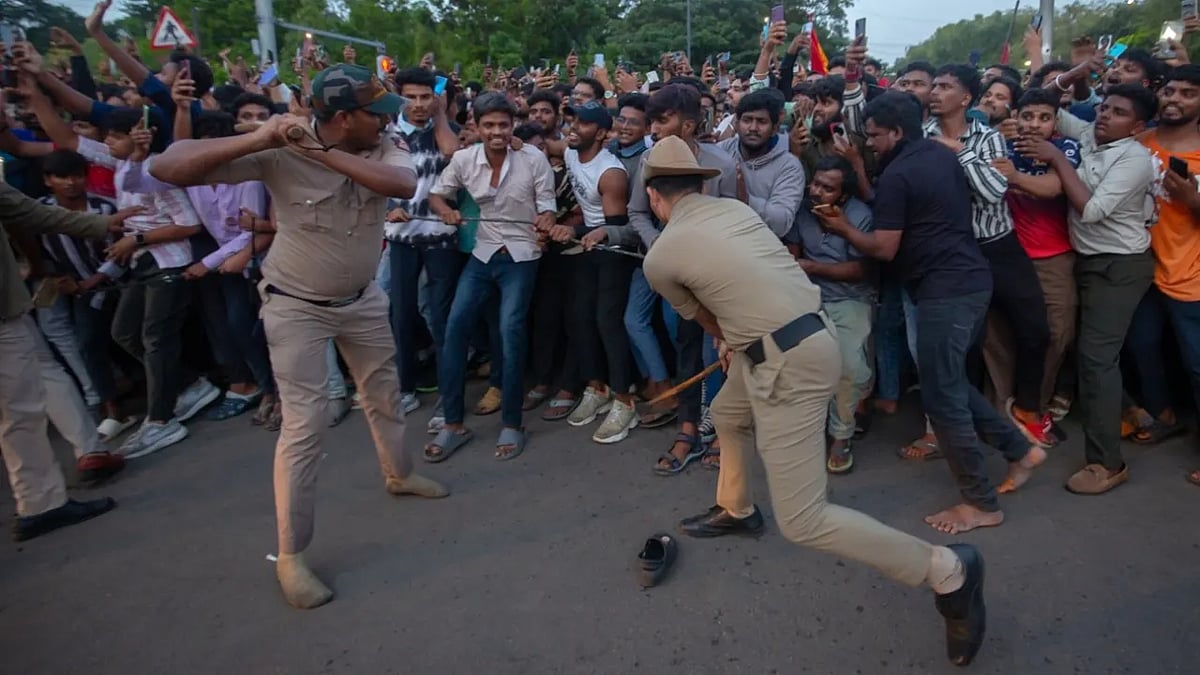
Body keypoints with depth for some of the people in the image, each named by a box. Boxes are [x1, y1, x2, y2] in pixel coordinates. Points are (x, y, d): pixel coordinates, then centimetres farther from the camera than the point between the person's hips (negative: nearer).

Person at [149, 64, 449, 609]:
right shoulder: (280, 155, -24)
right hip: (296, 307, -5)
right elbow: (166, 168, -27)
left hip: (362, 299, 5)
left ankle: (399, 475, 49)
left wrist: (322, 151, -37)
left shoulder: (383, 150, -12)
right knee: (306, 423, -7)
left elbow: (404, 185, -35)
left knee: (384, 393, 21)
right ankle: (290, 555, 8)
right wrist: (259, 138, -40)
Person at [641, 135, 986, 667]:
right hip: (802, 338, 9)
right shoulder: (735, 208, 11)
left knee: (802, 522, -3)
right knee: (726, 414, 33)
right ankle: (736, 510, 52)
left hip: (789, 364, -9)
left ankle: (947, 570, 6)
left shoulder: (659, 259, -5)